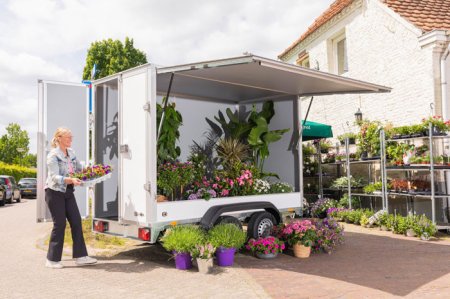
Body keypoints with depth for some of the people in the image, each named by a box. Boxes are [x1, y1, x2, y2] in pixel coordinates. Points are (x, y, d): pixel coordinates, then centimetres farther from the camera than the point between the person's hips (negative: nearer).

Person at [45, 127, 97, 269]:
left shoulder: (71, 153, 8)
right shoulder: (53, 155, -14)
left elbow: (80, 168, 14)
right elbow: (55, 177, -23)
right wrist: (70, 180, -38)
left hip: (68, 192, 7)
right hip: (54, 192, -7)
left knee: (76, 222, 2)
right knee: (59, 224, -3)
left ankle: (80, 256, 7)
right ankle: (52, 260, 11)